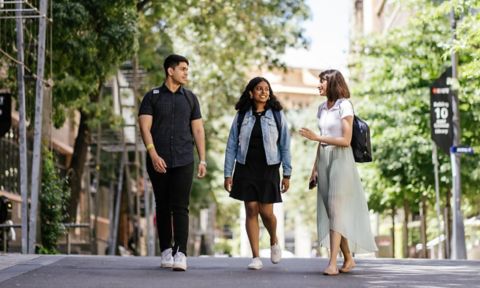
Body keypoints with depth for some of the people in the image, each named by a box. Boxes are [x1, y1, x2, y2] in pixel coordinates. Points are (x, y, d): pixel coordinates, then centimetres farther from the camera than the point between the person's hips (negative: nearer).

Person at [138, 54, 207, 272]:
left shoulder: (190, 98, 11)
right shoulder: (152, 97, 4)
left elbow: (198, 130, 11)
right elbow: (145, 127, -4)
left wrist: (203, 160, 5)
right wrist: (153, 155, -16)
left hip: (183, 161, 0)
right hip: (158, 162, 0)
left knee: (180, 208, -10)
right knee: (163, 207, 7)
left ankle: (180, 254, -16)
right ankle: (166, 251, 18)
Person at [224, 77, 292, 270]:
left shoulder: (277, 116, 2)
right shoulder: (241, 117, 4)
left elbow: (285, 146, 3)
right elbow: (231, 146, 6)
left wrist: (287, 174, -1)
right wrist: (228, 174, 1)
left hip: (269, 169, -1)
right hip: (246, 169, 1)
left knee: (266, 212, -5)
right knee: (251, 210, -1)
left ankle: (274, 242, 27)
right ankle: (256, 257, 4)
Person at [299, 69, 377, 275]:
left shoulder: (344, 106, -8)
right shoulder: (322, 108, 13)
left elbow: (346, 140, -14)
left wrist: (316, 137, -14)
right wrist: (315, 167, 12)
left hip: (341, 159, -7)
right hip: (324, 159, 7)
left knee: (336, 209, -13)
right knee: (330, 211, 5)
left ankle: (332, 263, -18)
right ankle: (348, 259, 14)